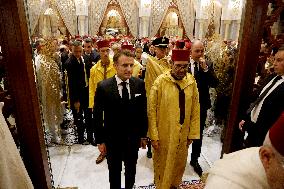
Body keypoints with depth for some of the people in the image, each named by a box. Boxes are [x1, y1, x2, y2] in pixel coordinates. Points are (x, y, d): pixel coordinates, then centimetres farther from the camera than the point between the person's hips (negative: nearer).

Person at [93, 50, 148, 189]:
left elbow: (143, 111, -2)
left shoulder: (140, 84, -10)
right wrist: (100, 140, -6)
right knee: (114, 171, 22)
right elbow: (98, 116, -9)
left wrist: (143, 134, 3)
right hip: (112, 139, -2)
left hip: (133, 138, 2)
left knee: (131, 169, 26)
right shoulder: (103, 87, -17)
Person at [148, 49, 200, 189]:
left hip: (183, 134, 4)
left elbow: (195, 109, 2)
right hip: (164, 133, -3)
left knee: (179, 162, 21)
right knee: (163, 164, 14)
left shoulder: (191, 81, -2)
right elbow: (152, 109, -12)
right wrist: (153, 136, -14)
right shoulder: (161, 81, -14)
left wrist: (192, 134, 2)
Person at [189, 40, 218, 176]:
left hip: (201, 105, 2)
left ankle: (195, 159, 38)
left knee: (198, 135, 17)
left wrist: (205, 68, -20)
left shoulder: (208, 65, -2)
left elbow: (214, 84, -13)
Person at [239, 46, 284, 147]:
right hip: (250, 122, 7)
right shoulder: (274, 77, 3)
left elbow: (272, 121, -23)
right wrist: (245, 119, 3)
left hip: (260, 135, -7)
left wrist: (248, 126, -15)